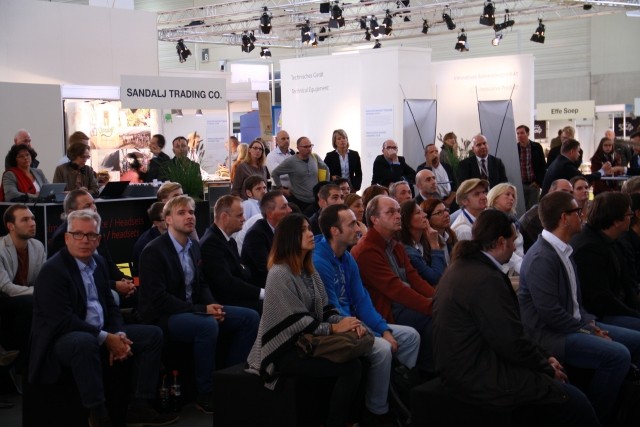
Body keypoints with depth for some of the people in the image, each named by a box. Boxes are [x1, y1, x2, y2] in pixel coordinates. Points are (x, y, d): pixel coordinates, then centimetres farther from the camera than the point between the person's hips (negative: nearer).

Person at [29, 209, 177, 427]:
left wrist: (118, 334, -7)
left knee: (153, 334, 0)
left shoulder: (98, 262, 9)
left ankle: (139, 406, -3)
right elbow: (63, 321, -24)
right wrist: (106, 339, -22)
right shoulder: (53, 270, -16)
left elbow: (110, 305, 13)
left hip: (100, 334, 9)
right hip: (61, 339, -8)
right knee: (85, 342, -41)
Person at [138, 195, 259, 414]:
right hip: (163, 317, -8)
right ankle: (206, 394, -21)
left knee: (249, 317, -5)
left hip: (193, 310, 8)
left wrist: (211, 306, -7)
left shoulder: (194, 246, 9)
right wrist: (202, 310, -23)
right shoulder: (153, 252, -15)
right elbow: (159, 299, -21)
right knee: (207, 325, -37)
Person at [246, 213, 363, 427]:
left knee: (357, 358, -16)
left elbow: (325, 308, 9)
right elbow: (296, 322, -18)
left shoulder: (309, 271, 13)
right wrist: (334, 328, -17)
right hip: (285, 349, -8)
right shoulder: (279, 274, -14)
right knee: (351, 367, -23)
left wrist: (344, 321, -11)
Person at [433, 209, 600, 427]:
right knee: (572, 400, -8)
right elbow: (512, 343, -18)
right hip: (478, 378, -10)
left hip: (464, 366, 10)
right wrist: (548, 367, -1)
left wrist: (544, 358, 9)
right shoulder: (487, 279, -22)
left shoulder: (463, 267, 9)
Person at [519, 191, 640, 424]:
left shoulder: (562, 250, 10)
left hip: (574, 325, 10)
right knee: (618, 354, -24)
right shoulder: (541, 258, -21)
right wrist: (589, 331, -16)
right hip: (549, 334, -10)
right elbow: (551, 313, -24)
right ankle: (593, 416, -7)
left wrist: (591, 323, 1)